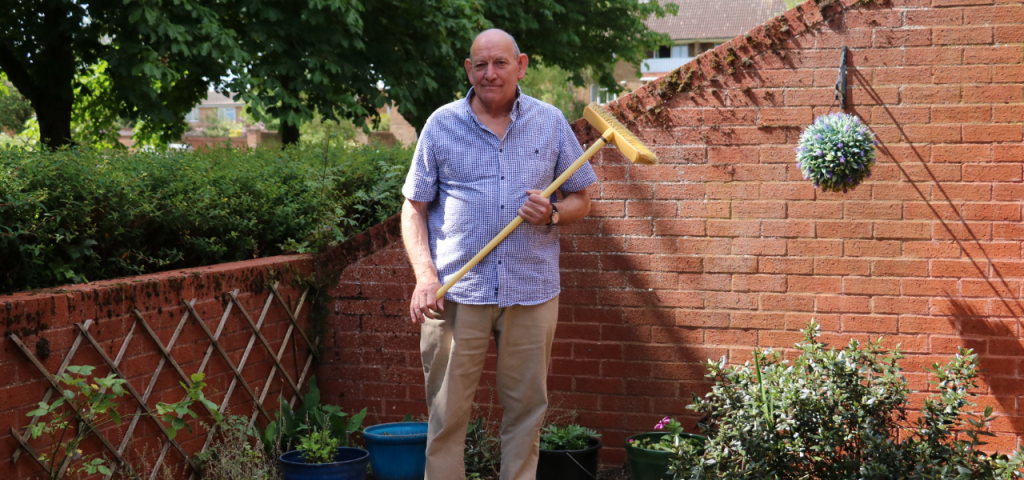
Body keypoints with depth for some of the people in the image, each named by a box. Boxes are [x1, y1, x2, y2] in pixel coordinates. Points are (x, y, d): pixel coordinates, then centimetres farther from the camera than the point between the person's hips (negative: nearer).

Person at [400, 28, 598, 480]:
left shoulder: (551, 122, 8)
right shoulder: (442, 125, 5)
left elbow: (580, 199, 14)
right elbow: (414, 208, 6)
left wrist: (553, 213, -9)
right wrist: (424, 275, -8)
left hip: (532, 290, 2)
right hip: (456, 290, -1)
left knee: (527, 408, 7)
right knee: (447, 412, 0)